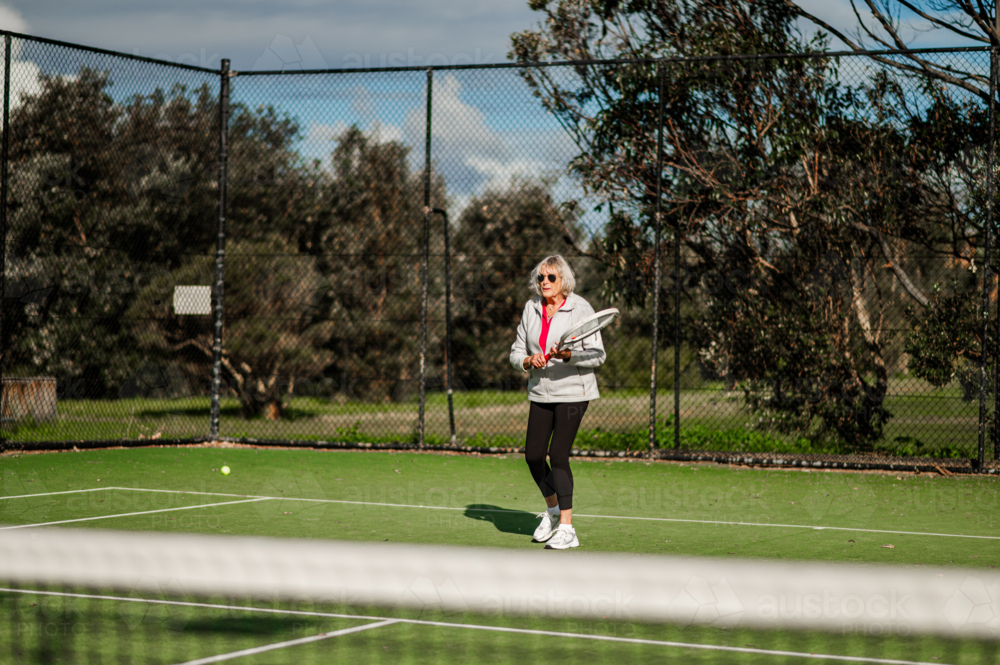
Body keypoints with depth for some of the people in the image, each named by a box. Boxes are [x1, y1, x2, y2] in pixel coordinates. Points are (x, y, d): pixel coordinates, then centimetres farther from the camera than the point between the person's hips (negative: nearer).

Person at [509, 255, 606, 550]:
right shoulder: (531, 308, 7)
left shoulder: (580, 309, -8)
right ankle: (553, 508, 28)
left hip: (573, 392, -5)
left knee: (558, 455, -13)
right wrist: (529, 361, -10)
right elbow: (517, 351, 12)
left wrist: (568, 355, -26)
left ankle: (566, 529, -7)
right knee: (533, 455, 1)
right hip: (540, 392, 5)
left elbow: (597, 355, -10)